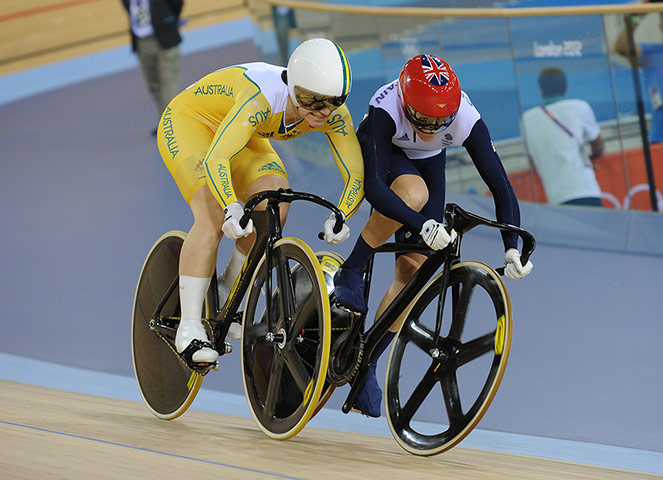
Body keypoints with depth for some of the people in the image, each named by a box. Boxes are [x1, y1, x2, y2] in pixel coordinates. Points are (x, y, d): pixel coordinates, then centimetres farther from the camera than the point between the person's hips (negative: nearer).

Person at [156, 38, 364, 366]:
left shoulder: (333, 115, -24)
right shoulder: (262, 99, -41)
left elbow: (357, 175, -25)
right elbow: (216, 159, -49)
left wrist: (339, 217, -44)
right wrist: (233, 209, -65)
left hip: (248, 139, 6)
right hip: (187, 122, -6)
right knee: (213, 217, -26)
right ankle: (189, 329, -20)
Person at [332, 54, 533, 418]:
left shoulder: (466, 120, -35)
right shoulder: (386, 109, -42)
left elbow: (500, 186, -31)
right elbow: (373, 186, -47)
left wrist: (512, 249, -42)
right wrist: (423, 225, -60)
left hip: (427, 163, 3)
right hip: (381, 153, -3)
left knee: (413, 269, -6)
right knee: (413, 193, -38)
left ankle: (366, 363, 7)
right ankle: (350, 275, -20)